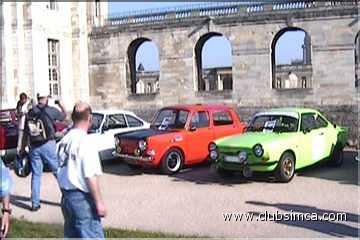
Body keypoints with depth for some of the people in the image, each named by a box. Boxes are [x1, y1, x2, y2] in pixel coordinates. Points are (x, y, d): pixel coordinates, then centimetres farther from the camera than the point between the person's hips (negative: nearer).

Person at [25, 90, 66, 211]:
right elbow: (64, 115, 12)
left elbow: (26, 131, 7)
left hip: (34, 146, 3)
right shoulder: (51, 110, -6)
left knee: (36, 175, 9)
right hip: (48, 144, -3)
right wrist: (59, 103, 26)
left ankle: (35, 203, 12)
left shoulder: (30, 112, 5)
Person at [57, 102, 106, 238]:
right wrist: (99, 202, -15)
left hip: (66, 196, 8)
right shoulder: (85, 142, -18)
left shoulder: (63, 141, 4)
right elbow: (90, 177, -20)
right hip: (82, 198, -8)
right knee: (93, 235, 0)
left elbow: (59, 170, 8)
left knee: (71, 234, 18)